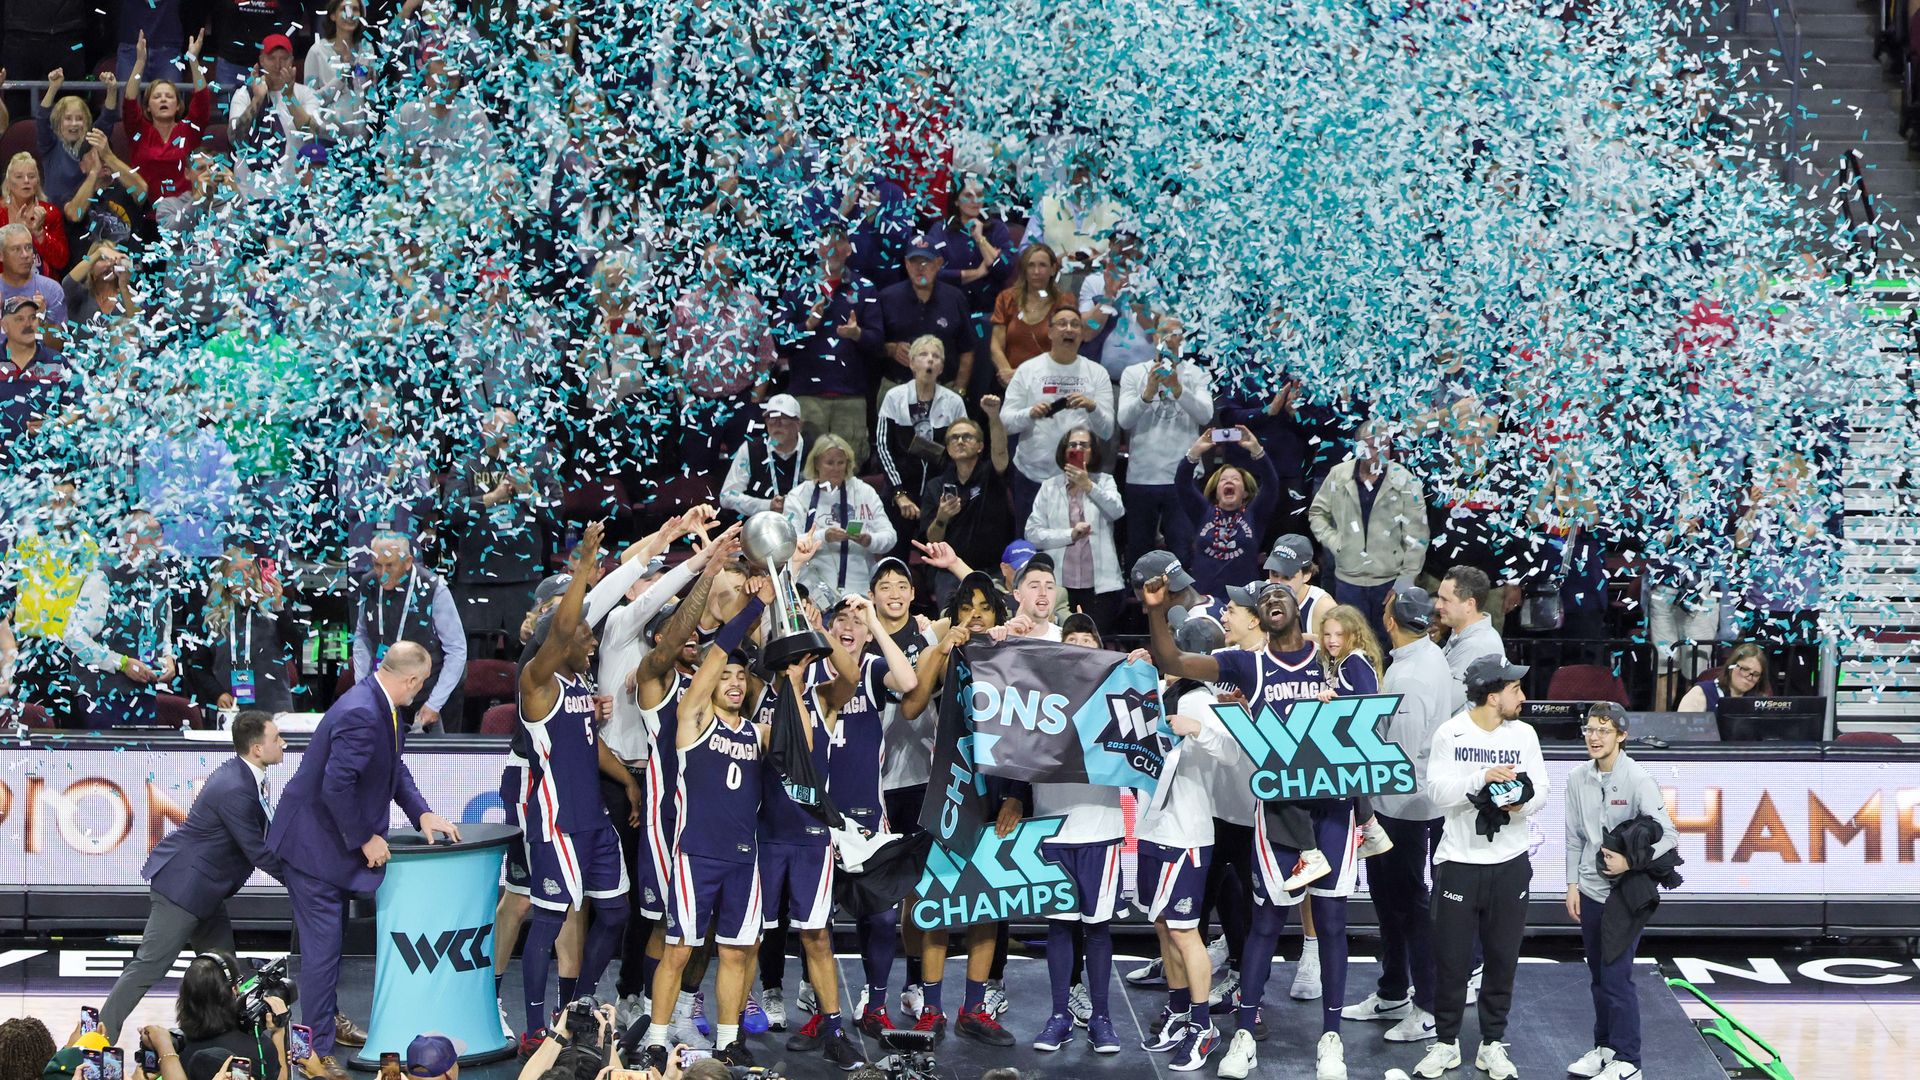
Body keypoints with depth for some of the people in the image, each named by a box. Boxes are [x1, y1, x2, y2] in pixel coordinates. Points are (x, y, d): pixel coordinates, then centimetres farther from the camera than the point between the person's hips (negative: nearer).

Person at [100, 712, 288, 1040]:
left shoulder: (245, 776, 5)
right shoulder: (235, 790, -25)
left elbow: (263, 837, 16)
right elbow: (258, 853, -21)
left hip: (203, 887, 11)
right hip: (183, 883, -11)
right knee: (149, 966, -5)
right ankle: (102, 1035, 2)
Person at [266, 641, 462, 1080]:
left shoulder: (379, 705, 2)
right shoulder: (361, 715, -29)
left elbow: (394, 766, 13)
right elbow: (336, 786, -31)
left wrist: (422, 814, 2)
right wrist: (366, 839, -19)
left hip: (335, 840, 10)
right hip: (315, 842, -10)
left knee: (333, 937, 23)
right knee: (321, 947, -4)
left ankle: (329, 1017, 40)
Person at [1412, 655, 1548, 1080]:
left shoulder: (1524, 734, 3)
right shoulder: (1450, 734, -6)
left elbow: (1540, 789, 2)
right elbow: (1438, 792, -14)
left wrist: (1521, 803, -19)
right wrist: (1483, 778, -27)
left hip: (1510, 863, 3)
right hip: (1459, 862, -2)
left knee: (1503, 957, 8)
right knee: (1451, 958, 3)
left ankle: (1493, 1043, 21)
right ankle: (1445, 1042, 17)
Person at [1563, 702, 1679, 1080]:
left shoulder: (1638, 780, -14)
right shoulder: (1578, 778, 1)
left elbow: (1669, 835, -14)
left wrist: (1630, 862, -22)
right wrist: (1572, 884, 7)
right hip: (1590, 891, 5)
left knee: (1616, 977, -4)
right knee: (1598, 975, 13)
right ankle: (1604, 1046, 26)